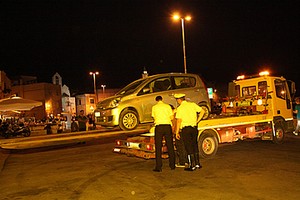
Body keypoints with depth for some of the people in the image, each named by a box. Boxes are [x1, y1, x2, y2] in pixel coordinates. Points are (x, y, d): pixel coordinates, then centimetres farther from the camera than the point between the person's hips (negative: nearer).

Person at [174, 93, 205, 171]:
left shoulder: (180, 108, -7)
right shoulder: (192, 104, 7)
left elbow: (179, 121, -12)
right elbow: (202, 111, 6)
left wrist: (177, 132, -7)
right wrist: (197, 121, 11)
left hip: (185, 129, -5)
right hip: (194, 127, 5)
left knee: (189, 147, 2)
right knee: (195, 146, 17)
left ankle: (192, 166, 7)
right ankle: (197, 164, 23)